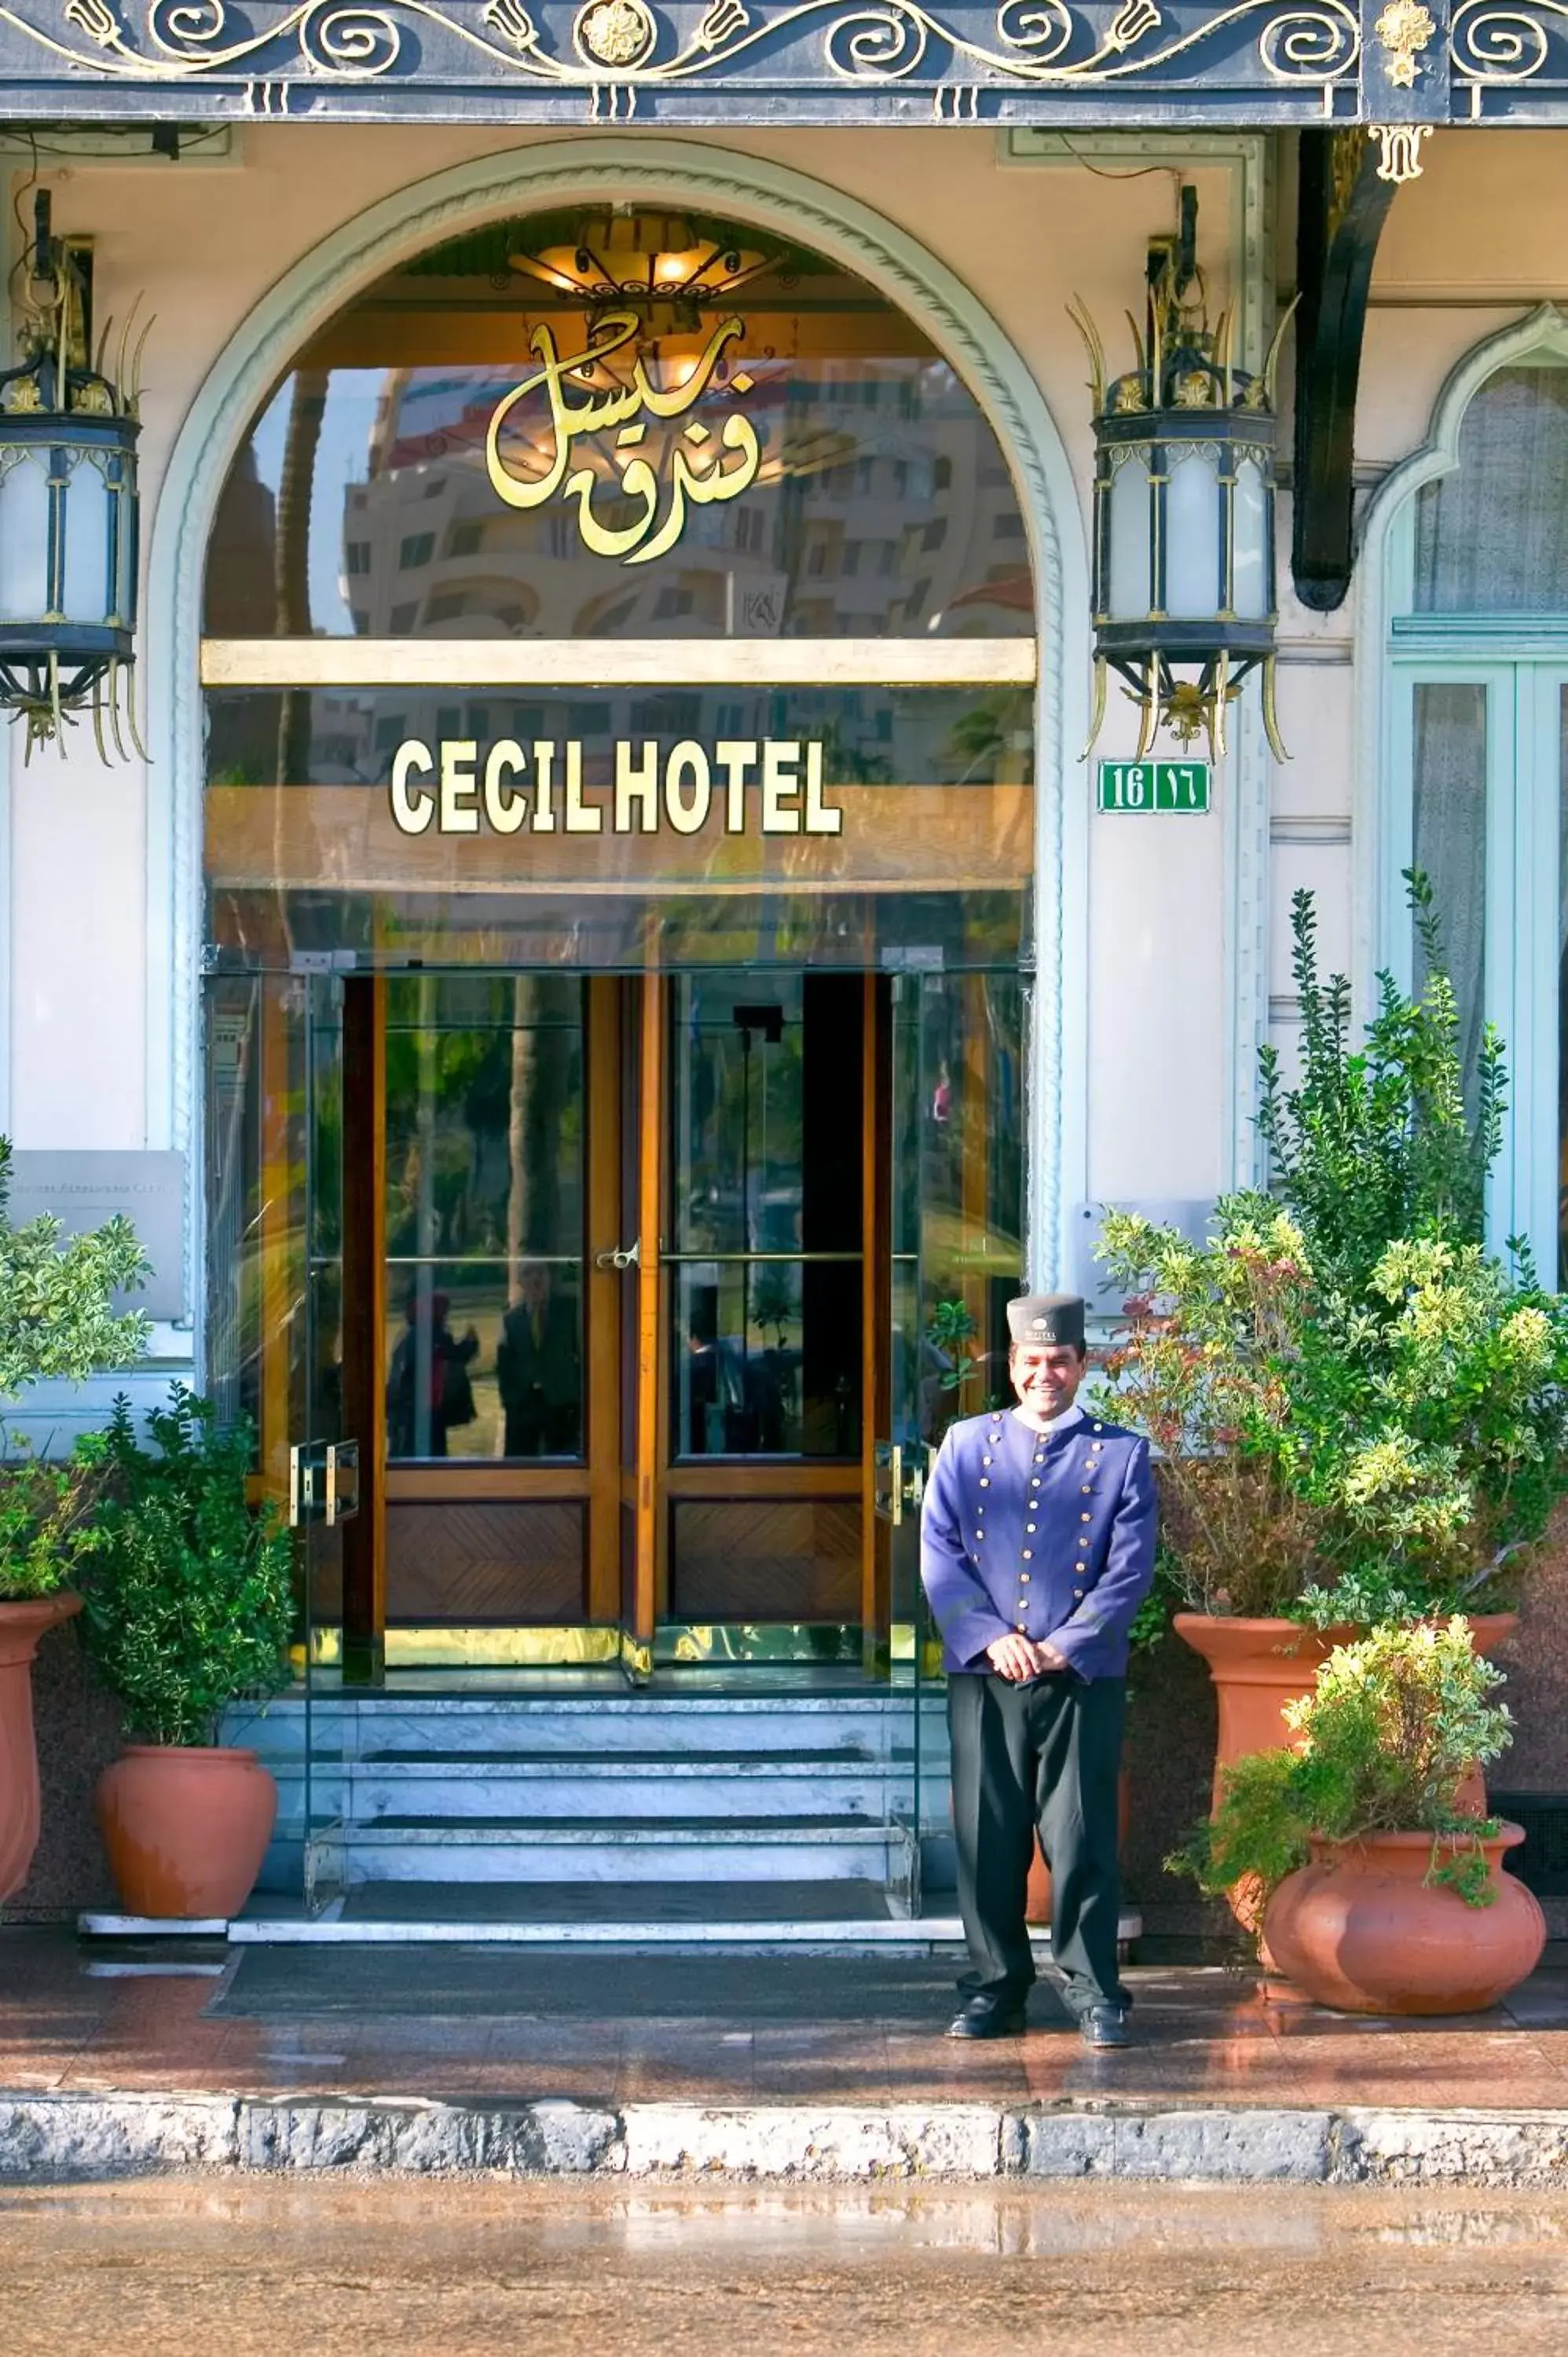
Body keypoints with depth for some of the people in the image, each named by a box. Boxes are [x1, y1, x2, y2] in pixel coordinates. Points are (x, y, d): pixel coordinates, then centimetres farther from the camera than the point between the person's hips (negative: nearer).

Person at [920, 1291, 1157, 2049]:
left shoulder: (1121, 1455, 6)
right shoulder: (966, 1446, 10)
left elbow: (1129, 1570, 0)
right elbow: (940, 1555, 3)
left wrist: (1064, 1647, -11)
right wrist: (991, 1639, -10)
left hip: (1083, 1679, -2)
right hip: (982, 1678, 2)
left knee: (1083, 1838, -2)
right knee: (987, 1837, 4)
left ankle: (1093, 1990, 5)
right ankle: (994, 1988, 12)